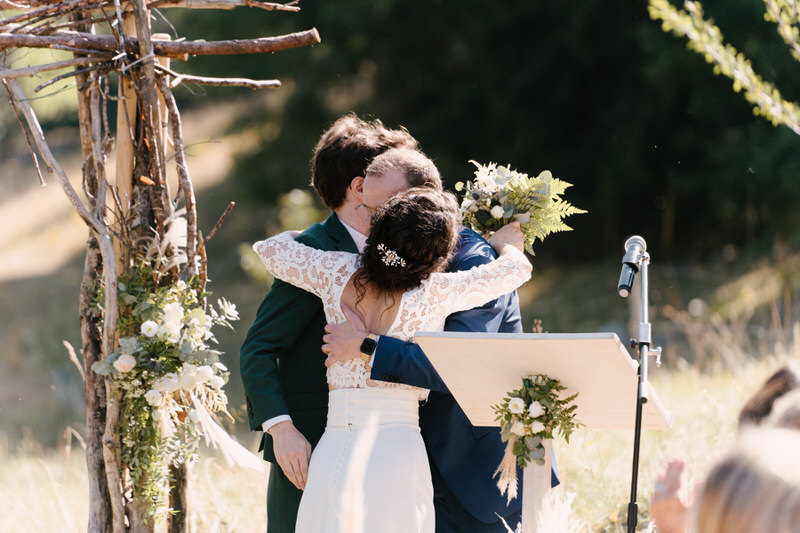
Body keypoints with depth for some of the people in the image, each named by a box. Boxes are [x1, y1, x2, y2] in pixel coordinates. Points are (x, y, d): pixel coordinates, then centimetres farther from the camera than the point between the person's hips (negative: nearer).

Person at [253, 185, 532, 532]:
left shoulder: (338, 273, 3)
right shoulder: (434, 293, -5)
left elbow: (270, 249, 21)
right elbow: (516, 268, 8)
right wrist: (504, 244, 30)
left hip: (331, 450, 3)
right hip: (397, 448, -3)